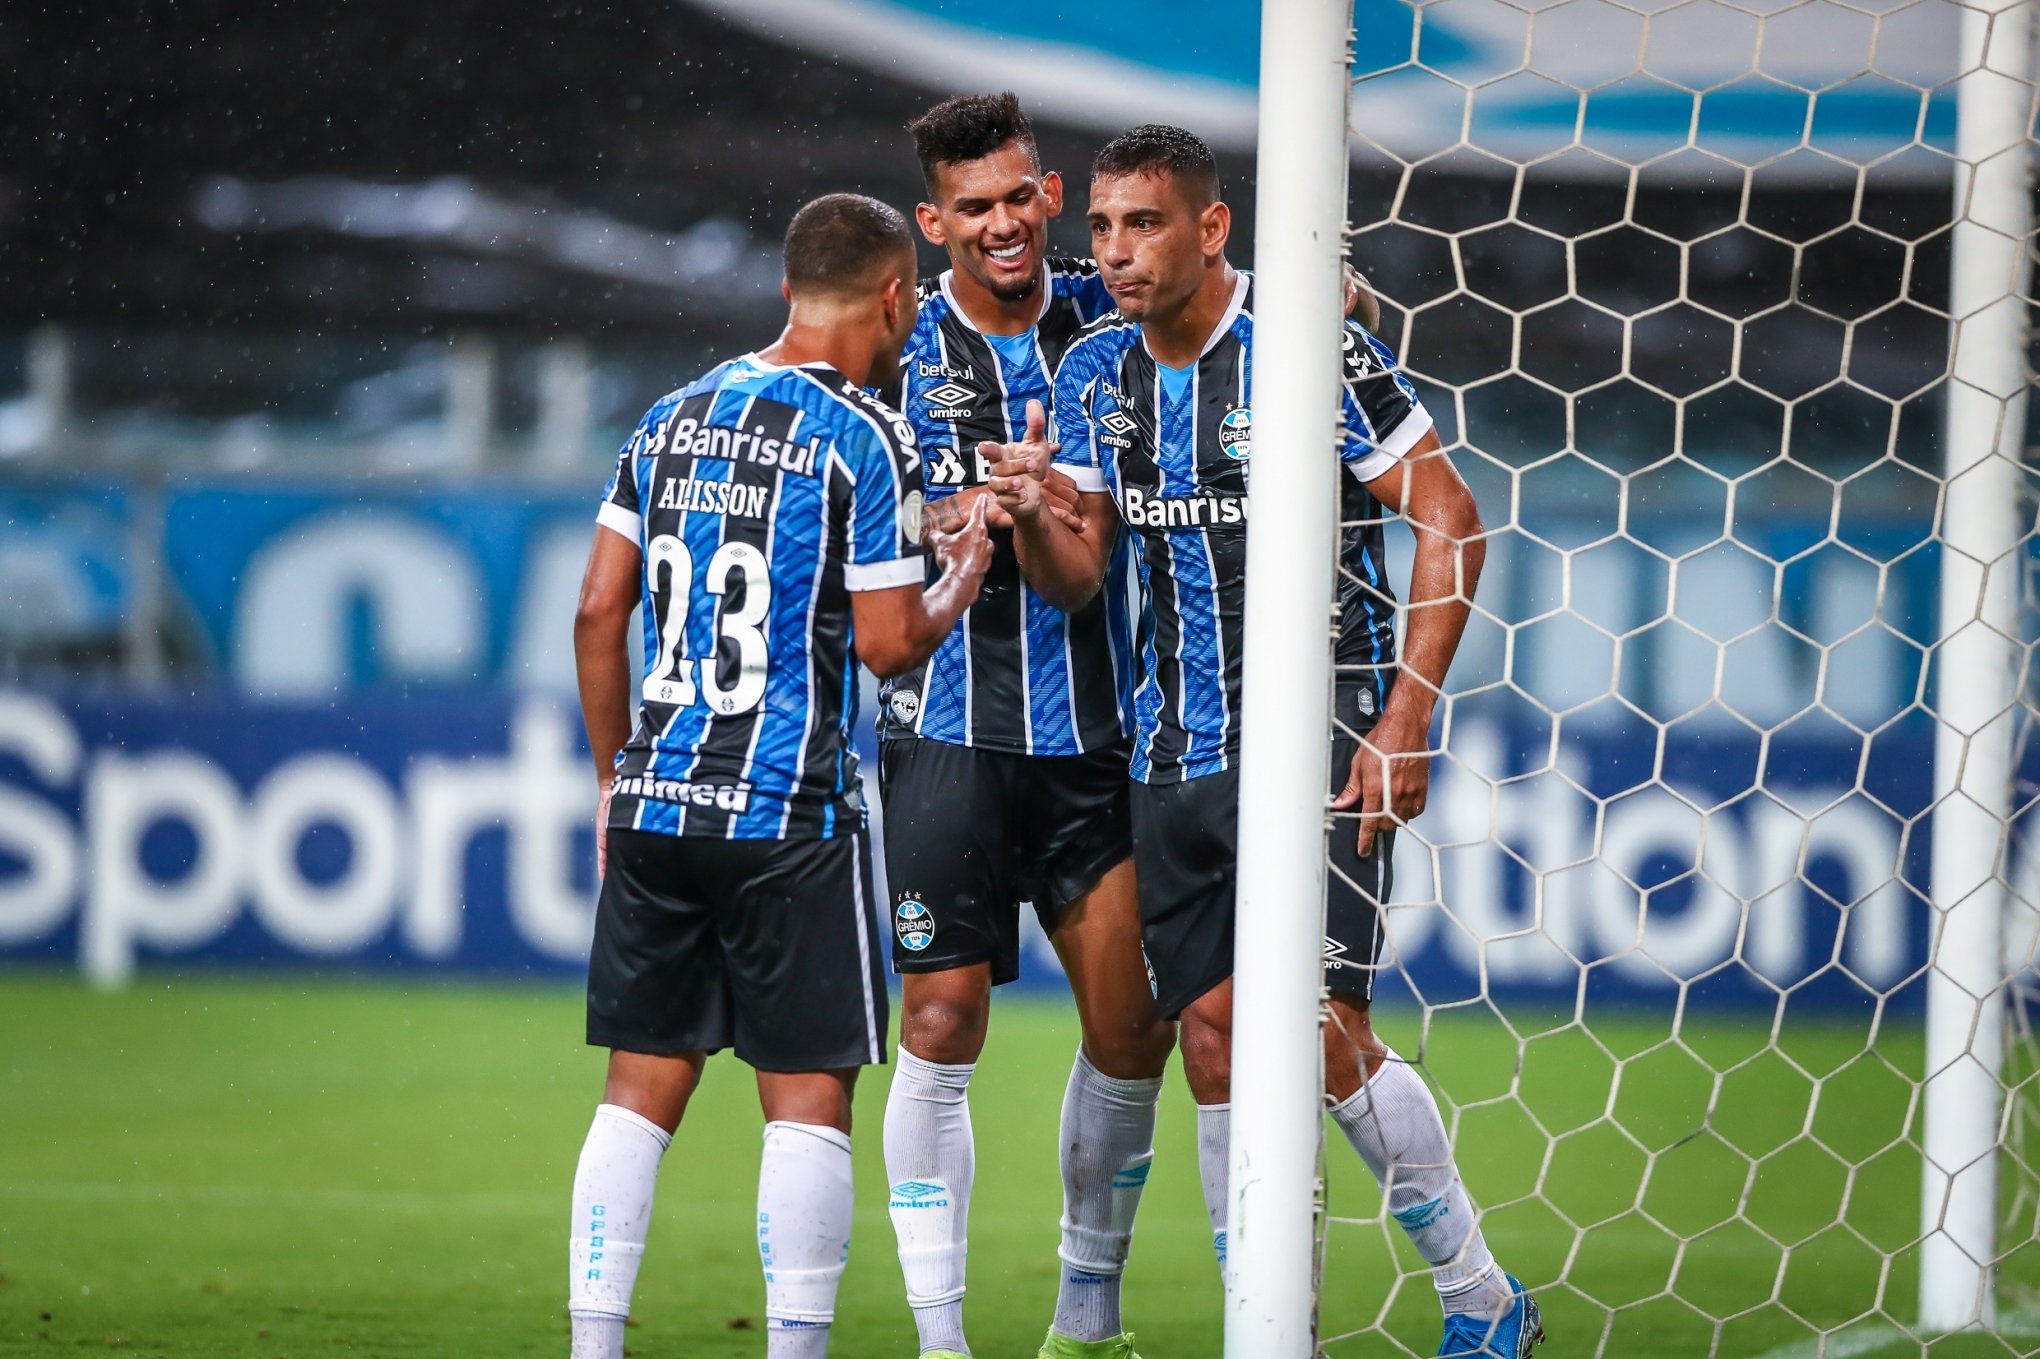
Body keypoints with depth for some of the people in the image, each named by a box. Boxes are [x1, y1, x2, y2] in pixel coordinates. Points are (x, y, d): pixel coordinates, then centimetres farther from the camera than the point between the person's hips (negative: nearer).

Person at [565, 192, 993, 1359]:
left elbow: (599, 614, 12)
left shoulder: (676, 417, 11)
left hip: (655, 807, 5)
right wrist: (963, 580, 10)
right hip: (791, 821, -5)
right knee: (808, 1099, 0)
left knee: (642, 1091, 8)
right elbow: (888, 643, -10)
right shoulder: (863, 439, -7)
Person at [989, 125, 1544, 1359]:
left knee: (1324, 1027, -13)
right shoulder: (1097, 372, 7)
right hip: (1176, 750, 6)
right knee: (1215, 1036, 2)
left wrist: (1405, 722, -14)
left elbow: (1451, 519, -10)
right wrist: (1033, 516, -14)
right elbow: (1077, 580, 10)